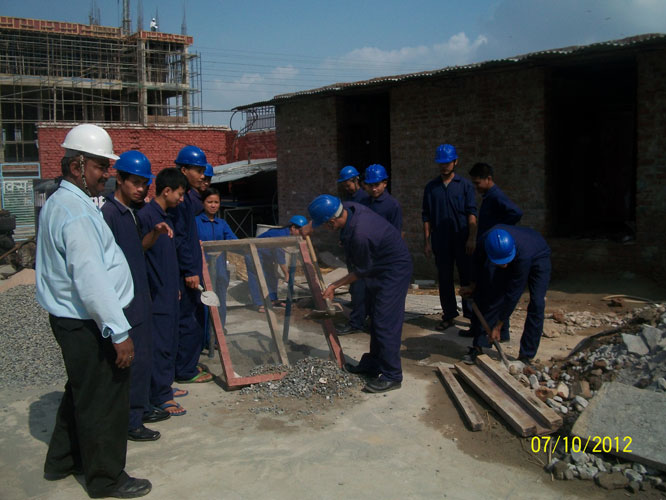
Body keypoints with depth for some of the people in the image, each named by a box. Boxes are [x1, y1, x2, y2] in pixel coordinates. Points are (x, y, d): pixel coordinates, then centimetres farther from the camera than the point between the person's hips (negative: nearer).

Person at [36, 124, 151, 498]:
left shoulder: (59, 203, 12)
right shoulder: (77, 214, -22)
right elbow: (91, 280, -27)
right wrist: (119, 332, -24)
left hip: (72, 320, 11)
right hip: (88, 325, -11)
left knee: (82, 392, 25)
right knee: (104, 401, 4)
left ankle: (63, 460, 41)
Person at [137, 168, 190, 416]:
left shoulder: (167, 216, 14)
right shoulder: (145, 215, -14)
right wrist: (154, 235, -40)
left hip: (169, 292, 9)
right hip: (155, 293, -9)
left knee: (169, 342, 16)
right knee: (159, 344, -4)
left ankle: (165, 385, 27)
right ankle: (160, 396, 4)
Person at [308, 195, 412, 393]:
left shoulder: (360, 235, -36)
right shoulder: (346, 207, -12)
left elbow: (361, 272, -19)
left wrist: (334, 286, -9)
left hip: (394, 271, -10)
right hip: (379, 267, 10)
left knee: (385, 321, -10)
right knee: (375, 318, 17)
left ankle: (391, 376, -2)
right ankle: (373, 363, 30)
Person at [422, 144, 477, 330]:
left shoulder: (465, 185, 2)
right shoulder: (431, 187, 8)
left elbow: (471, 213, -2)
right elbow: (426, 216, 9)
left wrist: (472, 238, -11)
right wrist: (426, 241, 5)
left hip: (462, 240, -2)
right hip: (440, 241, 2)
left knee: (467, 277, 2)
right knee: (444, 279, 7)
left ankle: (471, 312, 12)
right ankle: (449, 314, 16)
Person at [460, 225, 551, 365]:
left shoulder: (523, 255, -46)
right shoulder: (487, 238, -35)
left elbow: (513, 294, -37)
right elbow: (481, 259, -7)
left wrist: (498, 327, -29)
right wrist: (473, 285, 4)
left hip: (538, 258, -4)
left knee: (537, 305, -17)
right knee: (495, 299, -6)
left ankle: (526, 356, -8)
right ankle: (477, 347, 0)